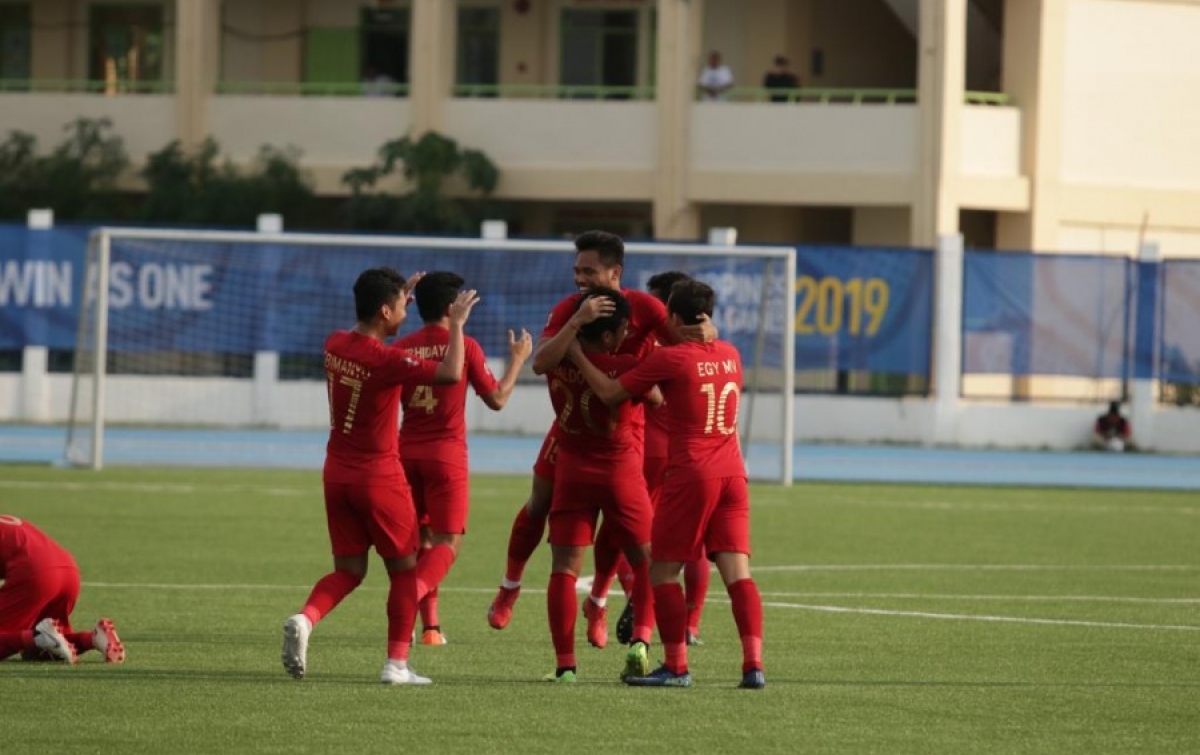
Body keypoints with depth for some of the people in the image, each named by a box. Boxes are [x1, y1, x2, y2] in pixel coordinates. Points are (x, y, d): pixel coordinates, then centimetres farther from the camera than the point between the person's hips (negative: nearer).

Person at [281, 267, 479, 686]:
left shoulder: (335, 345, 0)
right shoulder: (386, 360, -22)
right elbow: (450, 374, -30)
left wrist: (401, 294, 24)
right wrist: (457, 324, -17)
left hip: (337, 474, 6)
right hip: (379, 476, -6)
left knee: (348, 570, 12)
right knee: (403, 569, 9)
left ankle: (304, 619, -16)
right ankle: (397, 663, 7)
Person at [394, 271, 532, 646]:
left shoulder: (401, 348, 1)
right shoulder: (465, 346, -7)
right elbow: (496, 399, -1)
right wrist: (517, 360, 11)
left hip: (408, 452, 4)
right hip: (447, 454, -4)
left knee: (420, 538, 17)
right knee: (447, 542, -2)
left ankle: (430, 625, 17)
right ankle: (413, 593, -30)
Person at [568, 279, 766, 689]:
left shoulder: (669, 359, -6)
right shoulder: (730, 356, 12)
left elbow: (610, 392, 1)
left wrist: (576, 355, 13)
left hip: (690, 474, -6)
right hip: (732, 472, 6)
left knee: (663, 570, 4)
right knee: (737, 570, 0)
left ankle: (676, 667, 2)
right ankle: (753, 664, -10)